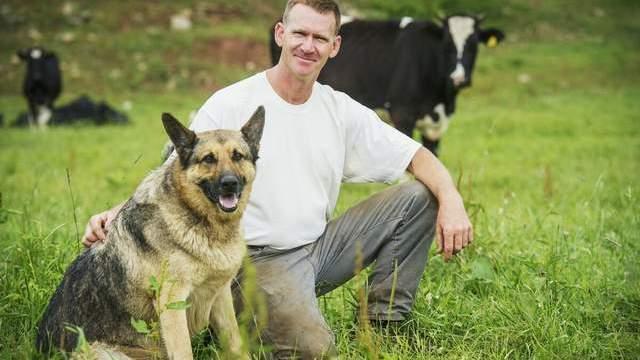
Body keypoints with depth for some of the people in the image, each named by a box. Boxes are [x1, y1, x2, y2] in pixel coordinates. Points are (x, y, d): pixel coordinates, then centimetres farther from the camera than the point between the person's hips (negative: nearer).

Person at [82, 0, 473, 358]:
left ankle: (385, 324, 5)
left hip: (321, 245, 6)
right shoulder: (230, 105, -10)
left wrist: (451, 200, -15)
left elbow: (418, 156, 5)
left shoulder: (341, 111, 4)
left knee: (418, 196, -3)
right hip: (263, 258, -6)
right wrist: (118, 213, -30)